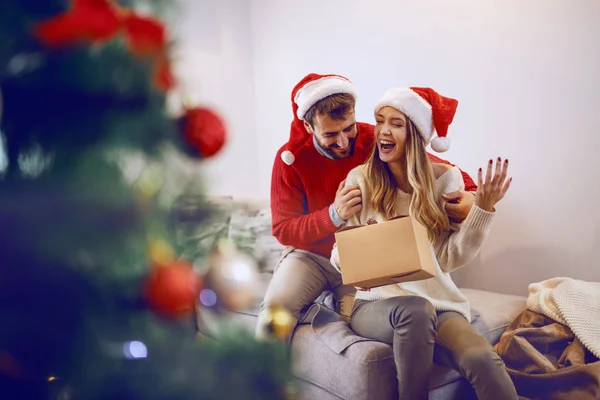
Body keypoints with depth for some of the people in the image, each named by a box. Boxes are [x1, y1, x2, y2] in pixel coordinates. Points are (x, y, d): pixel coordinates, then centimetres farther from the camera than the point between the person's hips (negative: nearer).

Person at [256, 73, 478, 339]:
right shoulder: (291, 158, -14)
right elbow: (282, 230, -15)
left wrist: (469, 195, -30)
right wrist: (333, 215, -33)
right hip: (311, 255, 0)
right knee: (276, 303, -26)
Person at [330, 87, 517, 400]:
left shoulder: (445, 178, 1)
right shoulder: (360, 180, -2)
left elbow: (449, 259, -2)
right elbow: (341, 252, 2)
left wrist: (483, 208, -10)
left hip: (437, 300, 1)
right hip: (376, 302, 0)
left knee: (483, 360, -30)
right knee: (415, 310, -36)